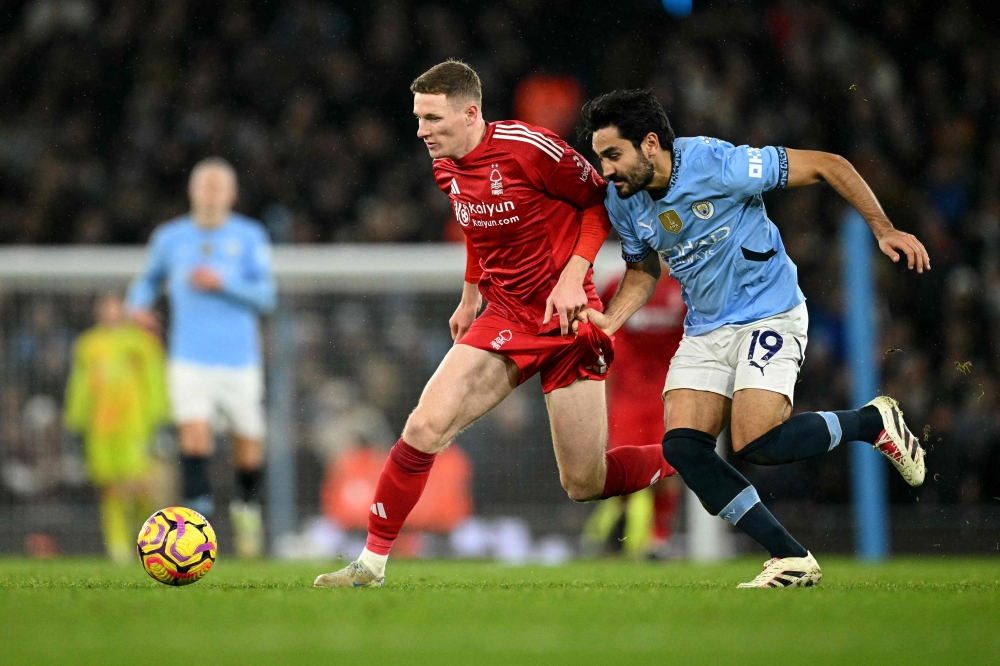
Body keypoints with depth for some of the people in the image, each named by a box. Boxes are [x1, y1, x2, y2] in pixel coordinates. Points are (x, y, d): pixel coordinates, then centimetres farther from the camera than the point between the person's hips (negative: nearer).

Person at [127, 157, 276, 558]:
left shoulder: (249, 236, 3)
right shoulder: (169, 238, 8)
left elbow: (265, 296, -3)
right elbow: (148, 279, 25)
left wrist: (222, 284, -17)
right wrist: (138, 304, 4)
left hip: (240, 359, 0)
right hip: (190, 359, 0)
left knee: (248, 446, 6)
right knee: (194, 432, -21)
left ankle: (246, 507, 34)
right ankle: (197, 515, -19)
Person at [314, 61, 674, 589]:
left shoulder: (528, 148, -19)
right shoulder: (447, 170, 2)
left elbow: (599, 202, -7)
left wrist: (573, 278, -16)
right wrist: (470, 298, 22)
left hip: (567, 318, -5)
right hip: (505, 318, 5)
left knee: (584, 484, -3)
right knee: (426, 427, -15)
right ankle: (372, 563, -5)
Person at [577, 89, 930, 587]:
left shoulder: (717, 164, -22)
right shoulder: (623, 201, -2)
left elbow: (828, 166, -14)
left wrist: (883, 229, -15)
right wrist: (609, 320, -1)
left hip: (769, 316, -7)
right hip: (704, 331, 7)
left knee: (754, 444, -24)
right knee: (681, 445, -13)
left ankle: (875, 422, 4)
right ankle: (792, 561, -7)